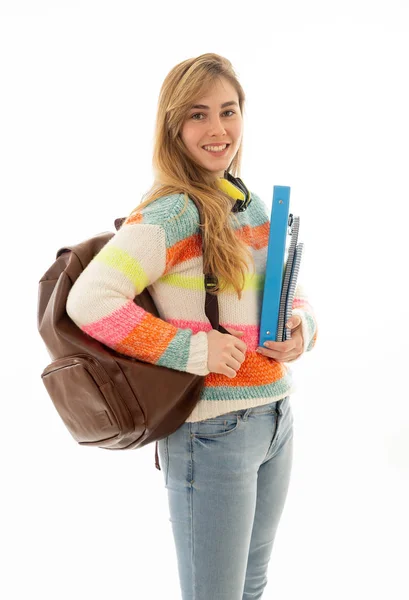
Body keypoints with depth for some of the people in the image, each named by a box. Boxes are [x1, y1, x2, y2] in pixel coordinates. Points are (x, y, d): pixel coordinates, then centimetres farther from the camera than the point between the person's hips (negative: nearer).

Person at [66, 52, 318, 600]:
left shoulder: (254, 205, 7)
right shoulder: (172, 213, -16)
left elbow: (288, 290, 18)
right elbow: (88, 301, -26)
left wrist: (302, 326, -4)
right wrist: (192, 350, -23)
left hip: (277, 419, 8)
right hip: (212, 431, -7)